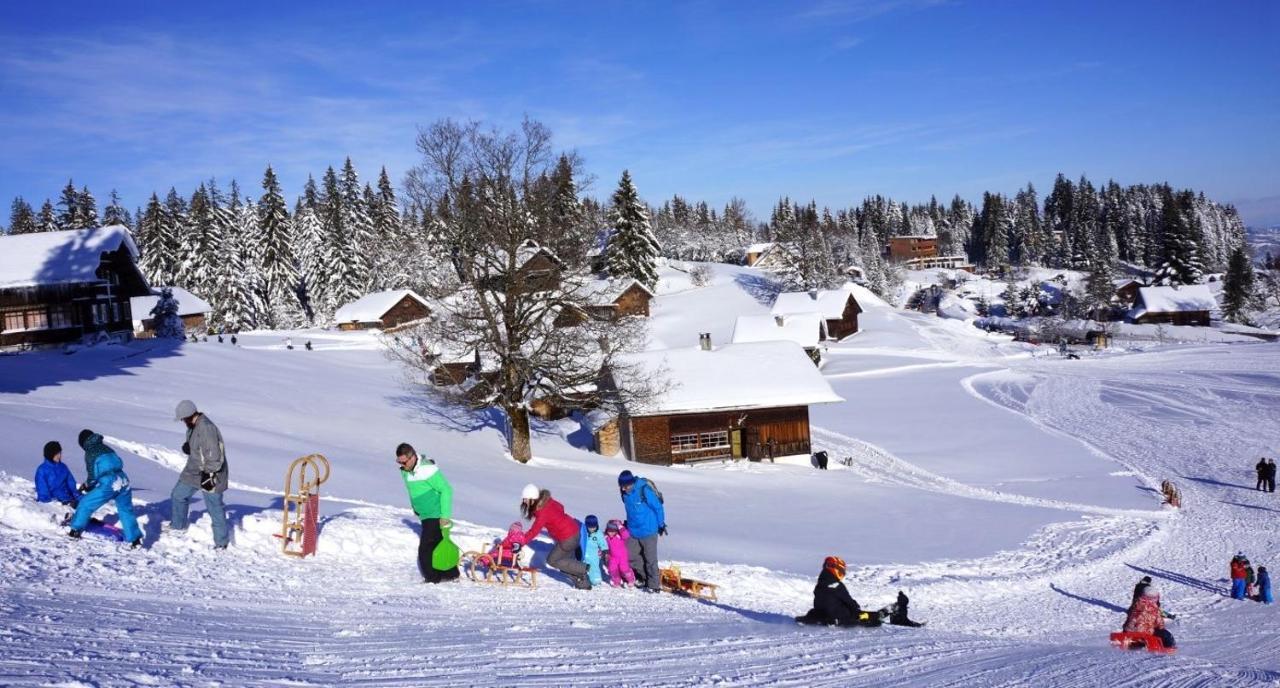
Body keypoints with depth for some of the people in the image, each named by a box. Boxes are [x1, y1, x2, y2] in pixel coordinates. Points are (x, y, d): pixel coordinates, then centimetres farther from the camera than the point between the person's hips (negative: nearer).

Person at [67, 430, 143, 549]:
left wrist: (87, 485, 21)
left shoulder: (90, 453, 2)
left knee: (86, 504, 13)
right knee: (126, 511, 16)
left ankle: (76, 531, 17)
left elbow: (92, 475, -1)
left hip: (108, 484, -6)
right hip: (123, 482, 6)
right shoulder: (106, 449, 20)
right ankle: (135, 540, 13)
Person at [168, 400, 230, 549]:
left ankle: (221, 541, 12)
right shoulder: (193, 426, 3)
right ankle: (178, 525, 46)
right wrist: (186, 447, -6)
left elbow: (214, 456, -28)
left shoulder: (206, 428, -28)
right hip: (194, 471, 10)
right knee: (178, 494, 24)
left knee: (214, 508, -1)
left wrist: (209, 475, -25)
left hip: (210, 475, -10)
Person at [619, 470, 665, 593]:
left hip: (648, 531, -7)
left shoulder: (645, 490, -23)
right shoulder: (625, 493, -3)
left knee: (650, 559, 0)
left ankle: (654, 584, 11)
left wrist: (661, 524, -5)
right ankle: (644, 577, 26)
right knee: (631, 557, 8)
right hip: (633, 531, 7)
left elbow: (658, 507, -14)